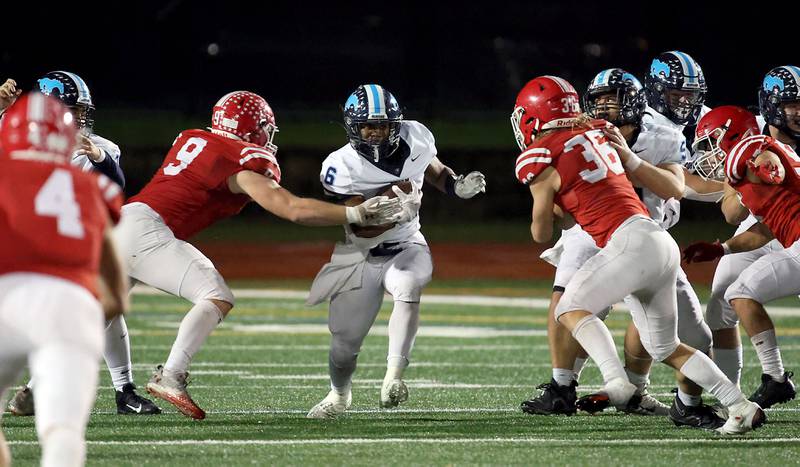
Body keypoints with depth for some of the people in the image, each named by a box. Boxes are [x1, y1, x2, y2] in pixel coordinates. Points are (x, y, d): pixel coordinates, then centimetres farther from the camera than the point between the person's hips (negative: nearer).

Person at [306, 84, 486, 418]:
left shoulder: (414, 138, -10)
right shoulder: (343, 166, -21)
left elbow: (435, 172, 13)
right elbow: (359, 230, -24)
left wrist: (457, 186, -8)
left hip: (406, 247, 1)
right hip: (361, 255, -1)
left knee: (408, 288, -34)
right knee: (345, 341, 3)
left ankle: (393, 378, -36)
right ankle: (339, 395, 37)